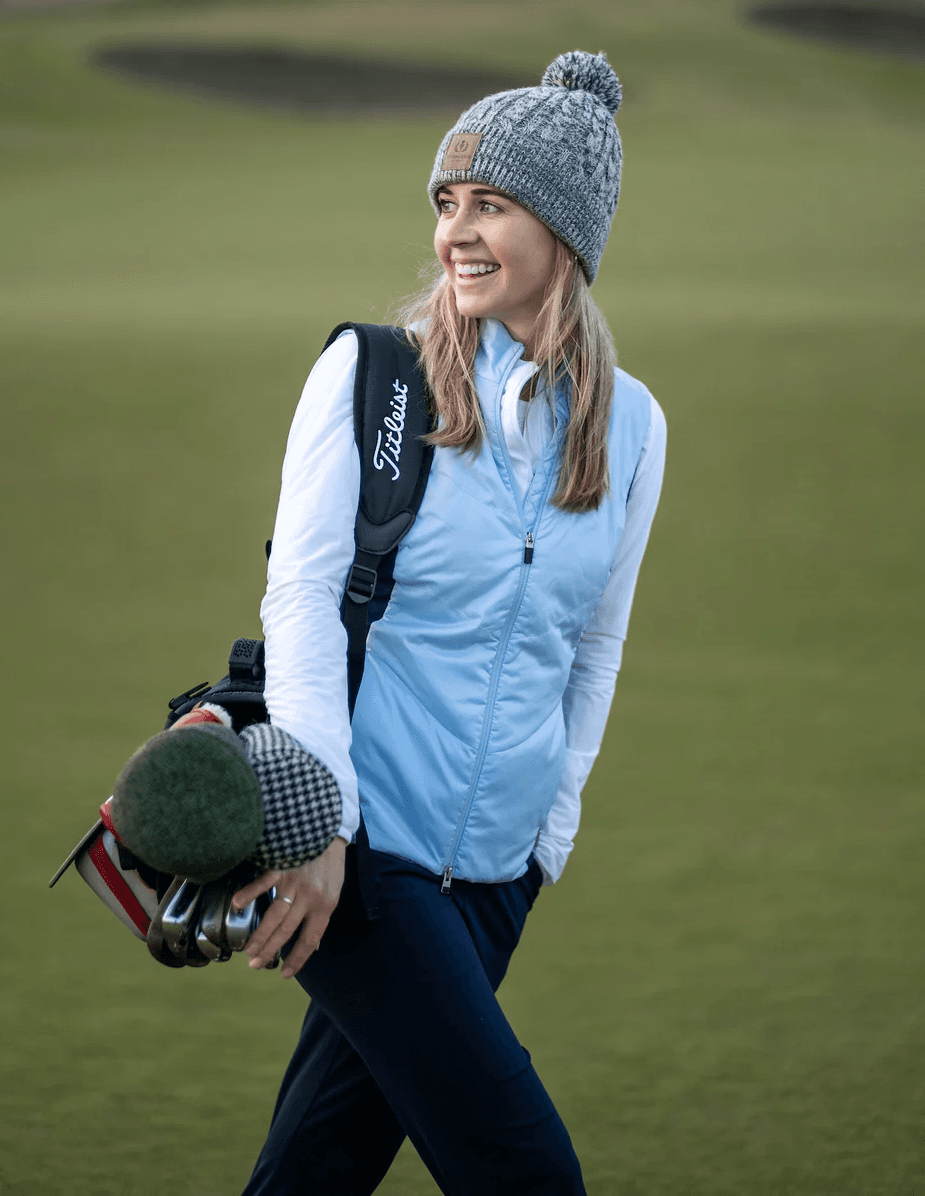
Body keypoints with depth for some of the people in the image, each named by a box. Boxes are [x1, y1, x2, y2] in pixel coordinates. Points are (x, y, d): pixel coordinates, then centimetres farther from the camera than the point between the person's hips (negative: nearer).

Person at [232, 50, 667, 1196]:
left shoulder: (629, 426, 8)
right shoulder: (367, 372, -3)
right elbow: (301, 596, -7)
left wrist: (547, 833, 17)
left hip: (492, 873, 4)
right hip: (357, 840, -4)